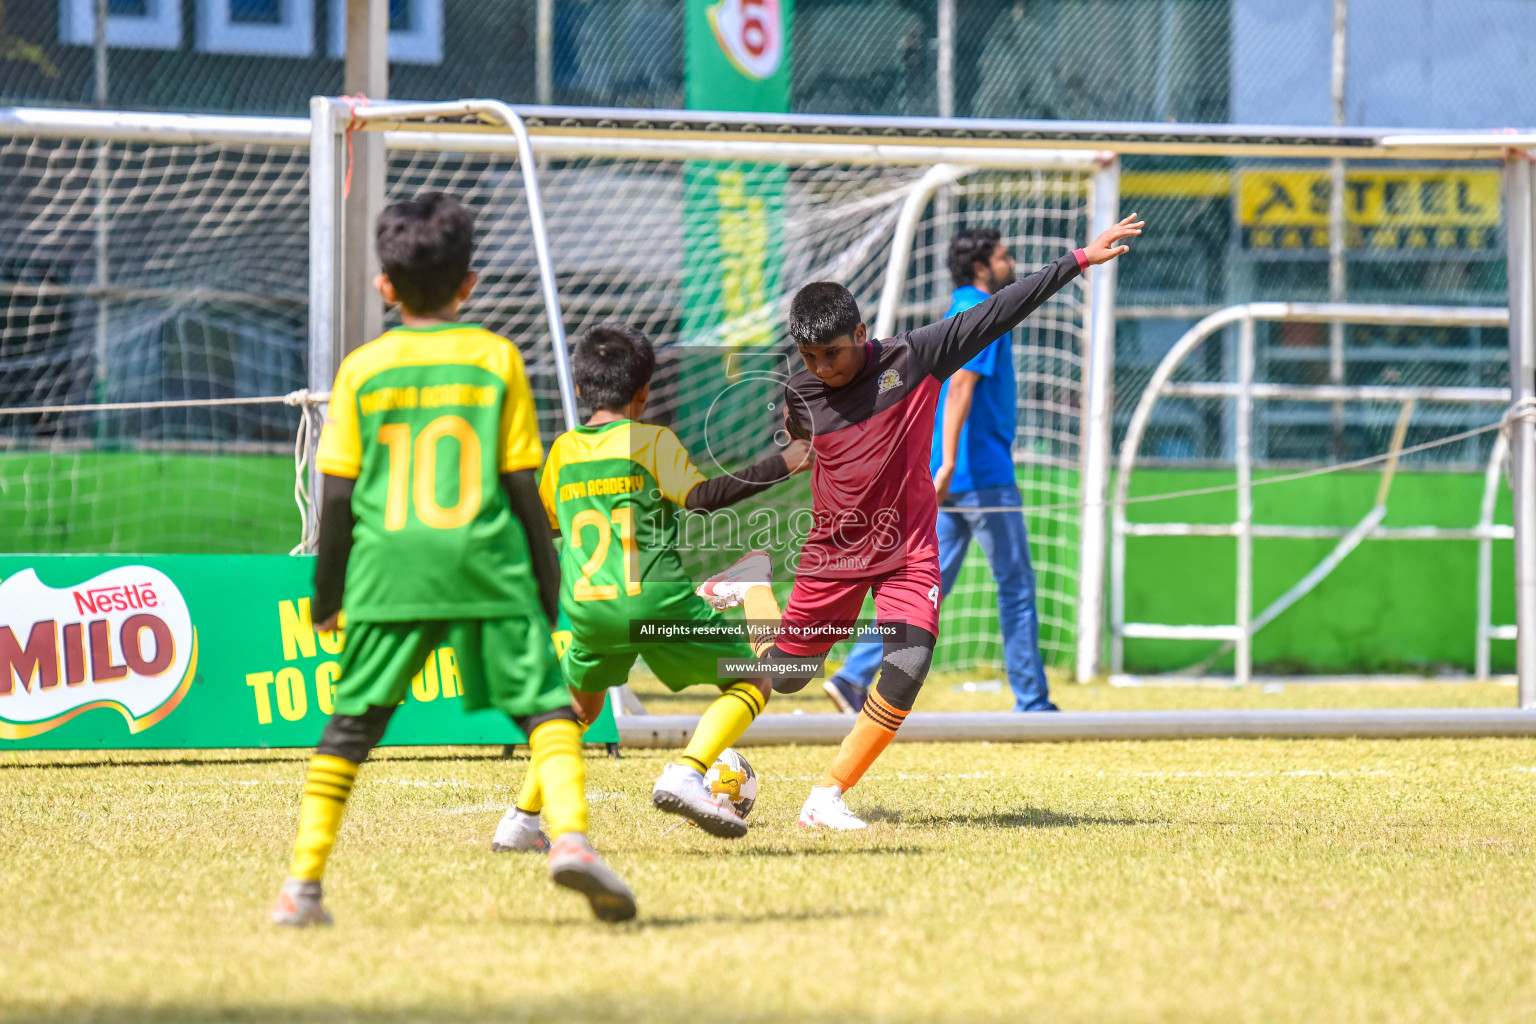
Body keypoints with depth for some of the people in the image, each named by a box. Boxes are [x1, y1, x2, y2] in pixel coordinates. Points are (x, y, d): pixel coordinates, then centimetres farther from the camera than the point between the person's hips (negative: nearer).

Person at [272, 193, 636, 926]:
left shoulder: (361, 370, 6)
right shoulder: (494, 358, 5)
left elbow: (338, 495, 6)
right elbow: (523, 486, 4)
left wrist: (327, 592, 16)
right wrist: (548, 583, 12)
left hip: (389, 568, 1)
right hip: (487, 563, -1)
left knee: (351, 725, 10)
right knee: (546, 706, 0)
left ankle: (303, 885, 10)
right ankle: (569, 834, -24)